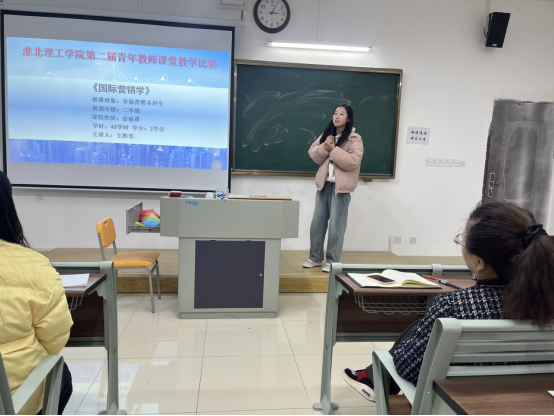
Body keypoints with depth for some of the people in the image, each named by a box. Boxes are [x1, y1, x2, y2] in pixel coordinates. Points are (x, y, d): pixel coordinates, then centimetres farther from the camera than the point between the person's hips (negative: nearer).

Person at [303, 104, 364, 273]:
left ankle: (333, 261, 11)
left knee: (336, 225, 0)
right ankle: (315, 257, 22)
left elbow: (352, 162, -18)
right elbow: (313, 153, 6)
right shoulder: (326, 134, 12)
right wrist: (324, 147, -13)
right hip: (324, 184, 6)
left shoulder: (355, 139, -6)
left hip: (341, 186, -6)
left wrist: (333, 149, -18)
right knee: (317, 223, 9)